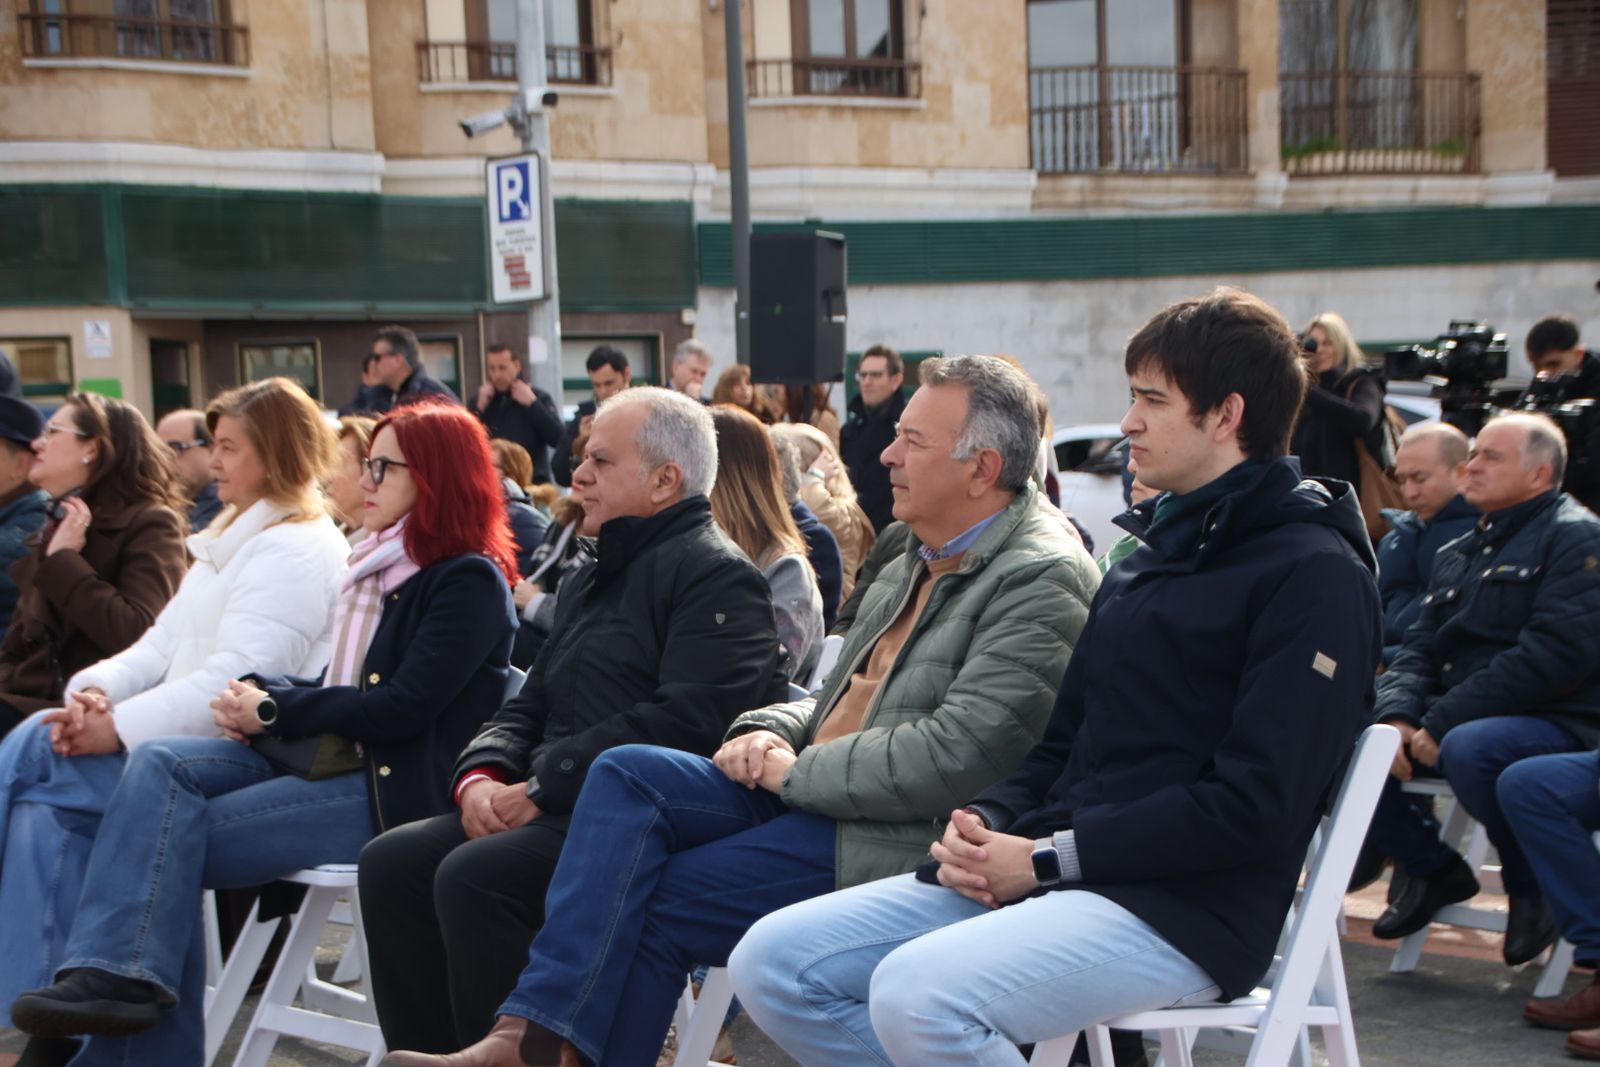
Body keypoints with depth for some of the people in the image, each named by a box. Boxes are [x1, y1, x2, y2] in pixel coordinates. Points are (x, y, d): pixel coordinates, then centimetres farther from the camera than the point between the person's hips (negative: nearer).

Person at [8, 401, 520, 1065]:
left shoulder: (468, 581, -8)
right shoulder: (385, 566, 20)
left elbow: (404, 707, -18)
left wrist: (276, 711, -11)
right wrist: (262, 692, -1)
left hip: (395, 787, -8)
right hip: (328, 756, 8)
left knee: (172, 839, -19)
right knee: (159, 765, -17)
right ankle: (116, 974, -26)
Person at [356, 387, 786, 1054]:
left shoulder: (715, 575, -7)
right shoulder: (589, 581, 25)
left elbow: (688, 720, -21)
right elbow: (530, 706, 24)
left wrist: (543, 785, -17)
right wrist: (481, 775, 1)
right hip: (560, 813, 9)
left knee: (475, 875, -28)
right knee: (392, 862, -7)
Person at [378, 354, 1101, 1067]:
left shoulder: (1042, 579, -13)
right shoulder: (915, 563, 18)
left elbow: (956, 755, -23)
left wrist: (798, 772, -14)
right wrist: (768, 735, 1)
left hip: (889, 839, -9)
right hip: (801, 797, 9)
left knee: (657, 900, -16)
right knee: (626, 773, -11)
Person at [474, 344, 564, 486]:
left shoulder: (538, 397, 4)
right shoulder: (481, 400, 11)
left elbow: (556, 438, -10)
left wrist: (531, 403, -11)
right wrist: (479, 407, -7)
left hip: (532, 484, -2)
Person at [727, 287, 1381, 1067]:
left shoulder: (1314, 574, -8)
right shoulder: (1149, 557, 20)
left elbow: (1257, 805, -16)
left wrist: (1049, 858, -16)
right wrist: (987, 822, 0)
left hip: (1182, 910, -8)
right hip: (1044, 873, 9)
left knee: (917, 993, -33)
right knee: (771, 962, -6)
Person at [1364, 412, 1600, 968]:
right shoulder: (1457, 553, 20)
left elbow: (1554, 656, -19)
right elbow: (1419, 648, 14)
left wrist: (1442, 723, -21)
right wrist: (1399, 715, -10)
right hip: (1454, 719, 8)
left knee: (1468, 749, -38)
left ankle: (1532, 889, -9)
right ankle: (1434, 868, 10)